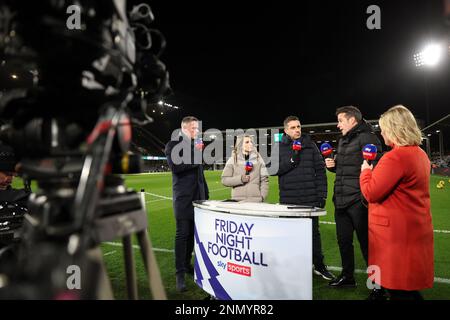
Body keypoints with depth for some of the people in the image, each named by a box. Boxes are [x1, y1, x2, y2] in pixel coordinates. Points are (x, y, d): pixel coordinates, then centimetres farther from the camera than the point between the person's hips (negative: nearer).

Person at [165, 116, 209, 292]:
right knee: (182, 234, -4)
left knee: (192, 234, 12)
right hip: (183, 198, -6)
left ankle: (187, 264, 26)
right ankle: (180, 273, 4)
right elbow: (175, 167, -19)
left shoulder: (197, 146, 16)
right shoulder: (173, 145, -4)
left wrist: (206, 193, 17)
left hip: (198, 197, 6)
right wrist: (195, 155, -17)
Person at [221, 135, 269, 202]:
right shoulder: (233, 160, 4)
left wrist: (263, 196, 0)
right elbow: (224, 180, 1)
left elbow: (264, 179, 9)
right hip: (238, 200, -1)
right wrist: (240, 179, -12)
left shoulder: (258, 158, 9)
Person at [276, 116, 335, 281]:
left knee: (314, 232, 12)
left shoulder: (310, 145, 5)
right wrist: (291, 160, -18)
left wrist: (322, 195, -2)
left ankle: (319, 265, 27)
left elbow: (320, 170, 3)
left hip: (310, 199, 1)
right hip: (288, 199, 0)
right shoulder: (279, 147, 3)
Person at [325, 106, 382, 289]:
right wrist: (332, 165, 6)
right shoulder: (342, 141, 18)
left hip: (358, 200, -8)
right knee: (343, 240, 16)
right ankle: (347, 276, 32)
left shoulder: (367, 138, -9)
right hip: (341, 200, 9)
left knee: (366, 241, 2)